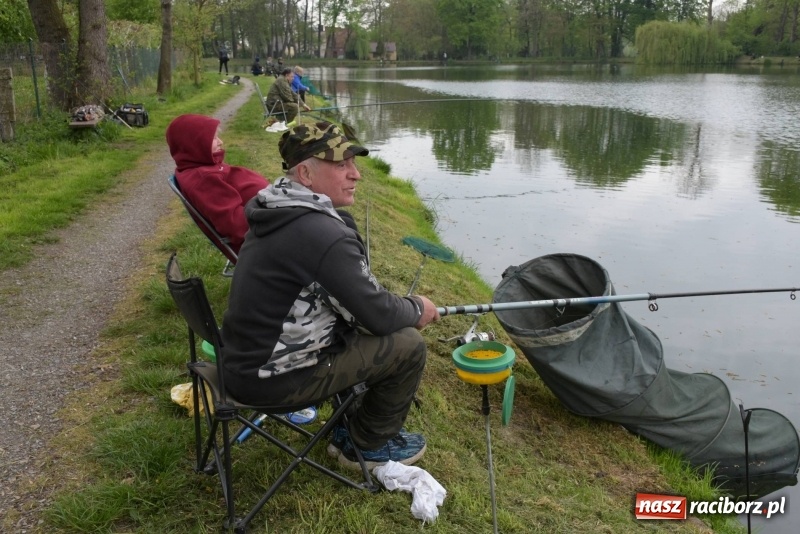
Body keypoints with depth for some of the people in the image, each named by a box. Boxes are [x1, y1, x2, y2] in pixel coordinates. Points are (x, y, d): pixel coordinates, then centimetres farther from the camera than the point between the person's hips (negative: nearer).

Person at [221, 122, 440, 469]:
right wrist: (418, 310, 2)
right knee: (408, 346, -5)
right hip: (271, 377, -9)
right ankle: (370, 446, 17)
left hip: (245, 358, 10)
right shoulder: (323, 233, -27)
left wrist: (401, 307, 9)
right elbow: (378, 316, -18)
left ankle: (348, 430, 32)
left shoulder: (278, 211, 4)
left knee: (360, 324, 22)